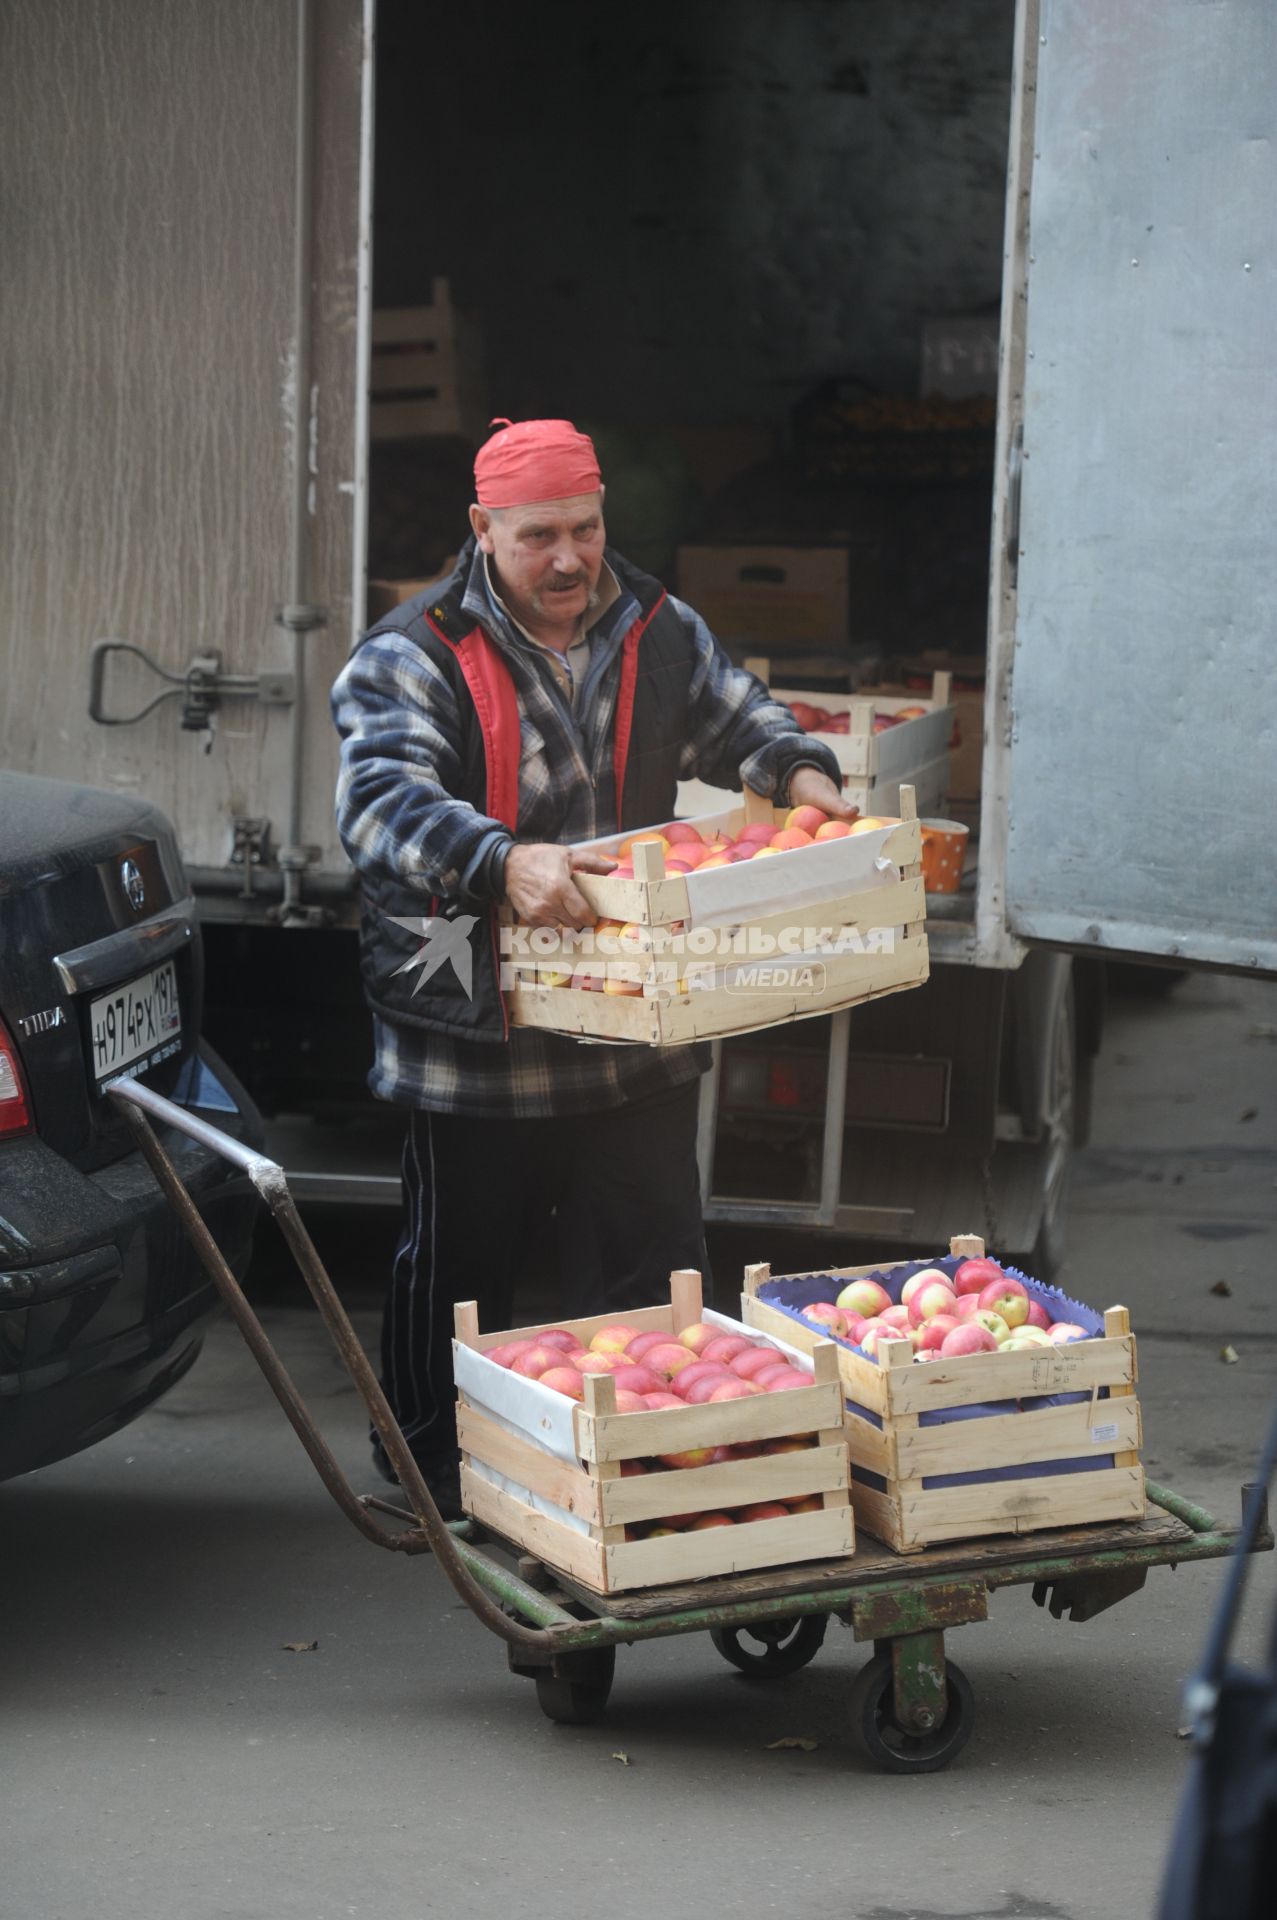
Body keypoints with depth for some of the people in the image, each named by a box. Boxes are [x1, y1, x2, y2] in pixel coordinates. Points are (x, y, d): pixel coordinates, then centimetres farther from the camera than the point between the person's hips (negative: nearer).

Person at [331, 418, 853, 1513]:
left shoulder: (660, 634, 6)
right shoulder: (413, 659, -11)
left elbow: (737, 717, 15)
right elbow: (386, 800, -25)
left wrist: (799, 774, -9)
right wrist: (506, 863, -43)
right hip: (478, 1041, -4)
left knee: (655, 1264, 10)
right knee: (461, 1270, 10)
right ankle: (428, 1475, 27)